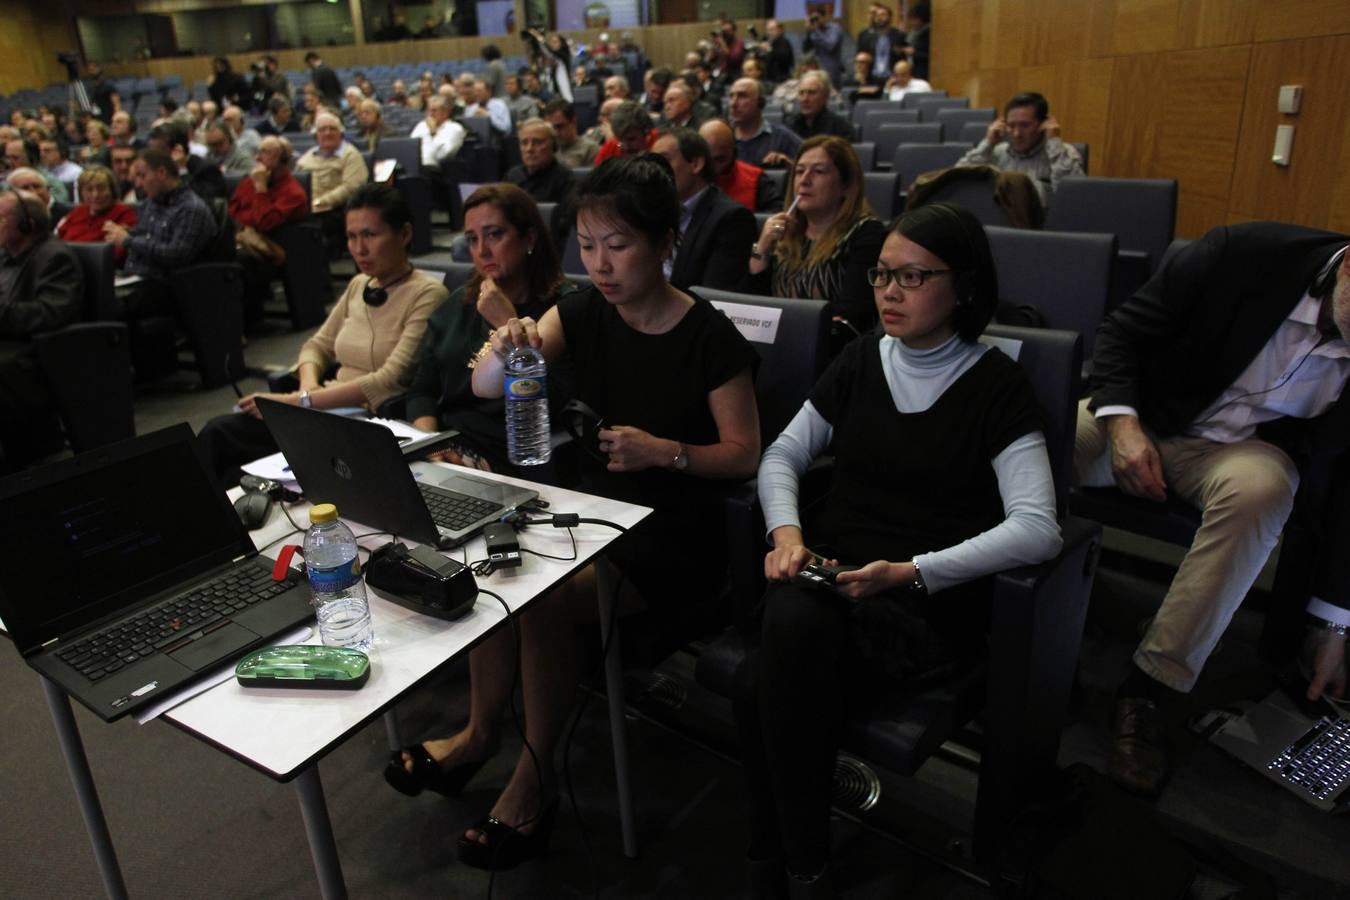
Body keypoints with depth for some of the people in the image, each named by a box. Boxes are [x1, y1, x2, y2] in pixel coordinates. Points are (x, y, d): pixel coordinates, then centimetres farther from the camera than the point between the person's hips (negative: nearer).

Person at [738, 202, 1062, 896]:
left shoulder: (996, 386, -1)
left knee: (775, 667, -31)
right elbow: (783, 455, 16)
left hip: (929, 605, -4)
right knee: (789, 623, -32)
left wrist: (911, 572, -20)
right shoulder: (861, 361, 14)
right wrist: (786, 533, -5)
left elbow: (1037, 528, -11)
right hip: (827, 575, 4)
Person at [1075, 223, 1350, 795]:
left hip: (1248, 447, 1)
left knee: (1262, 489, -36)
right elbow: (1122, 331, -8)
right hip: (1148, 420, 0)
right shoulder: (1241, 254, -20)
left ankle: (1151, 689, -27)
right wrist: (1122, 422, -26)